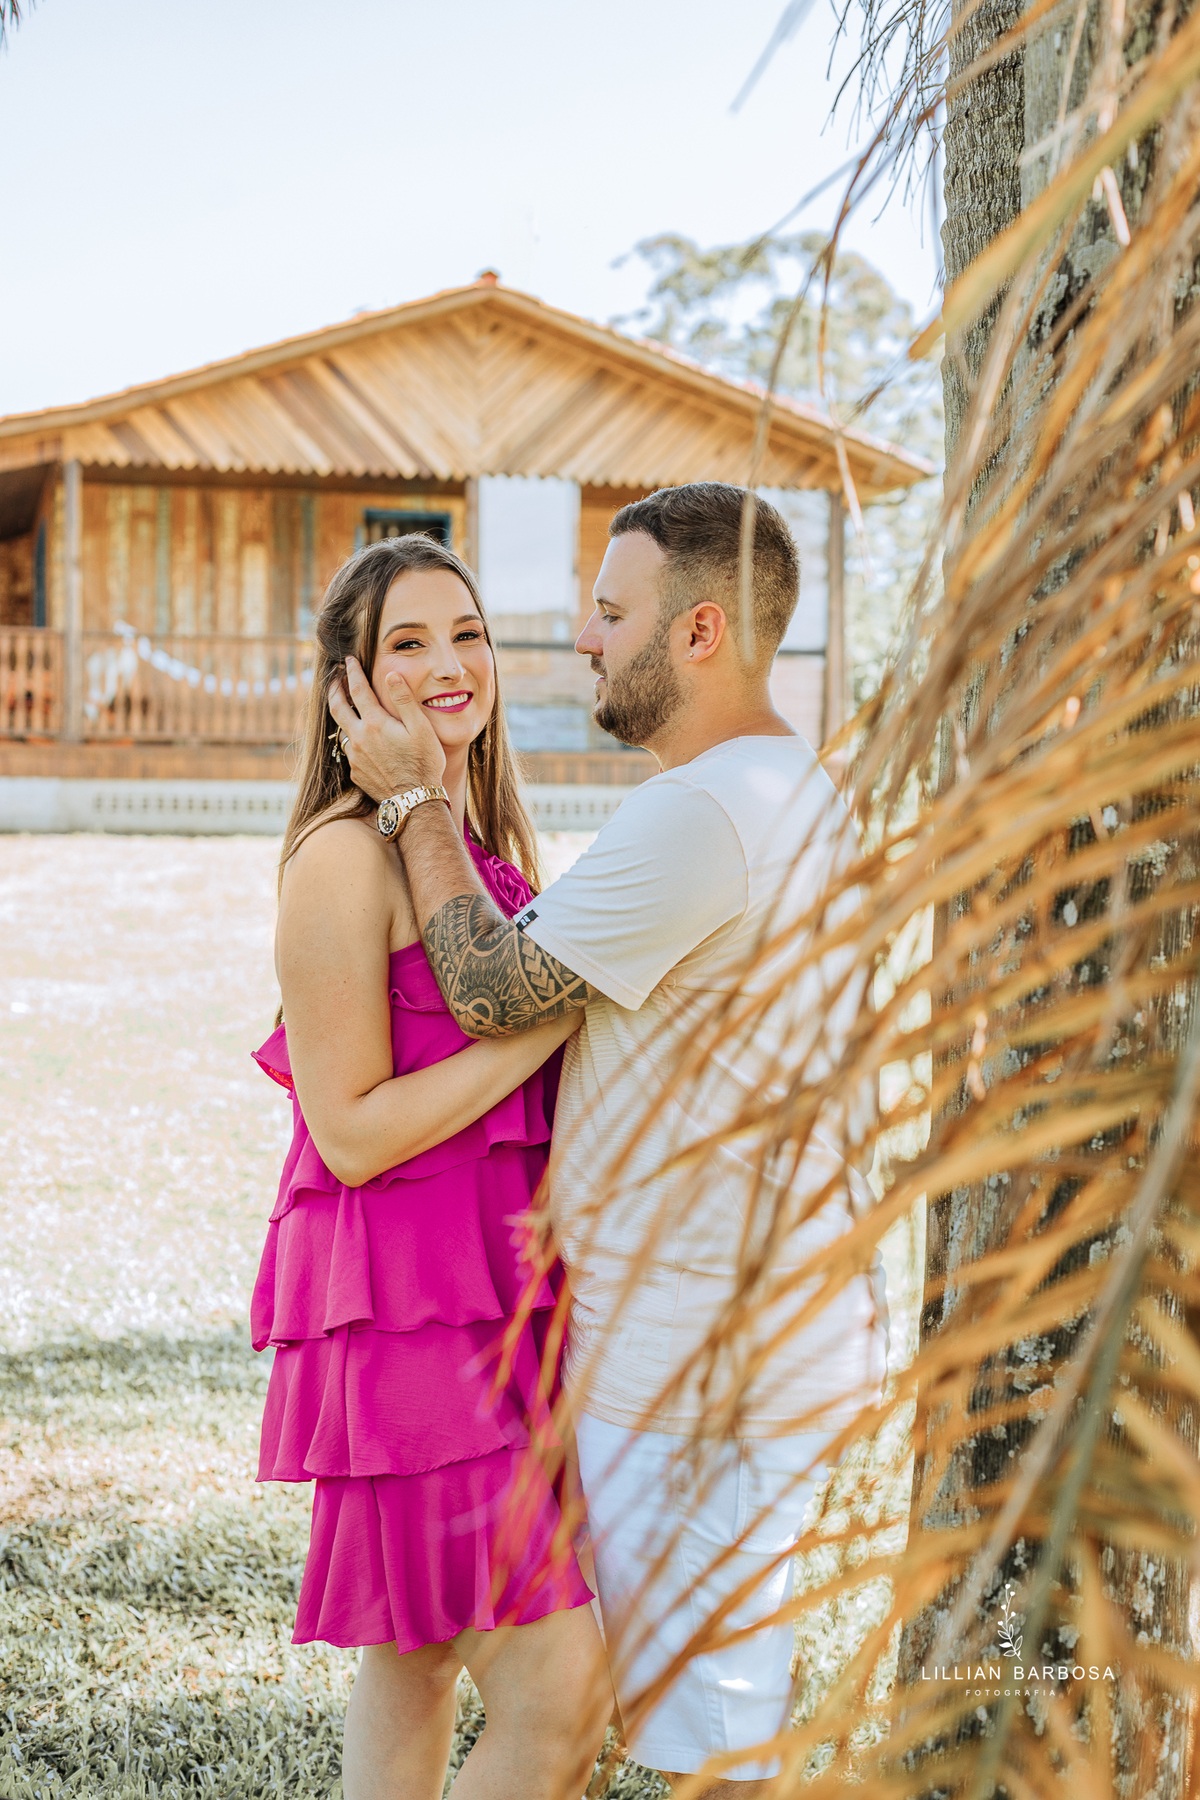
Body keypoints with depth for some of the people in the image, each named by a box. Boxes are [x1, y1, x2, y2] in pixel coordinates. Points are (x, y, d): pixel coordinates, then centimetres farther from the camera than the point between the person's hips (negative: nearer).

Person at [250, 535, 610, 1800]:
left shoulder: (492, 843, 14)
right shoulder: (344, 858, -13)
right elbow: (352, 1132, -16)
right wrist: (556, 1015, -17)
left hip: (495, 1297, 9)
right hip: (408, 1309, -9)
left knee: (418, 1669, 15)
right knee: (558, 1696, -9)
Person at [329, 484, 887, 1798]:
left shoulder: (702, 812, -22)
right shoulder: (796, 793, 13)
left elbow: (494, 992, -16)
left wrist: (412, 800, -7)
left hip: (700, 1364, -11)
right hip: (781, 1330, 11)